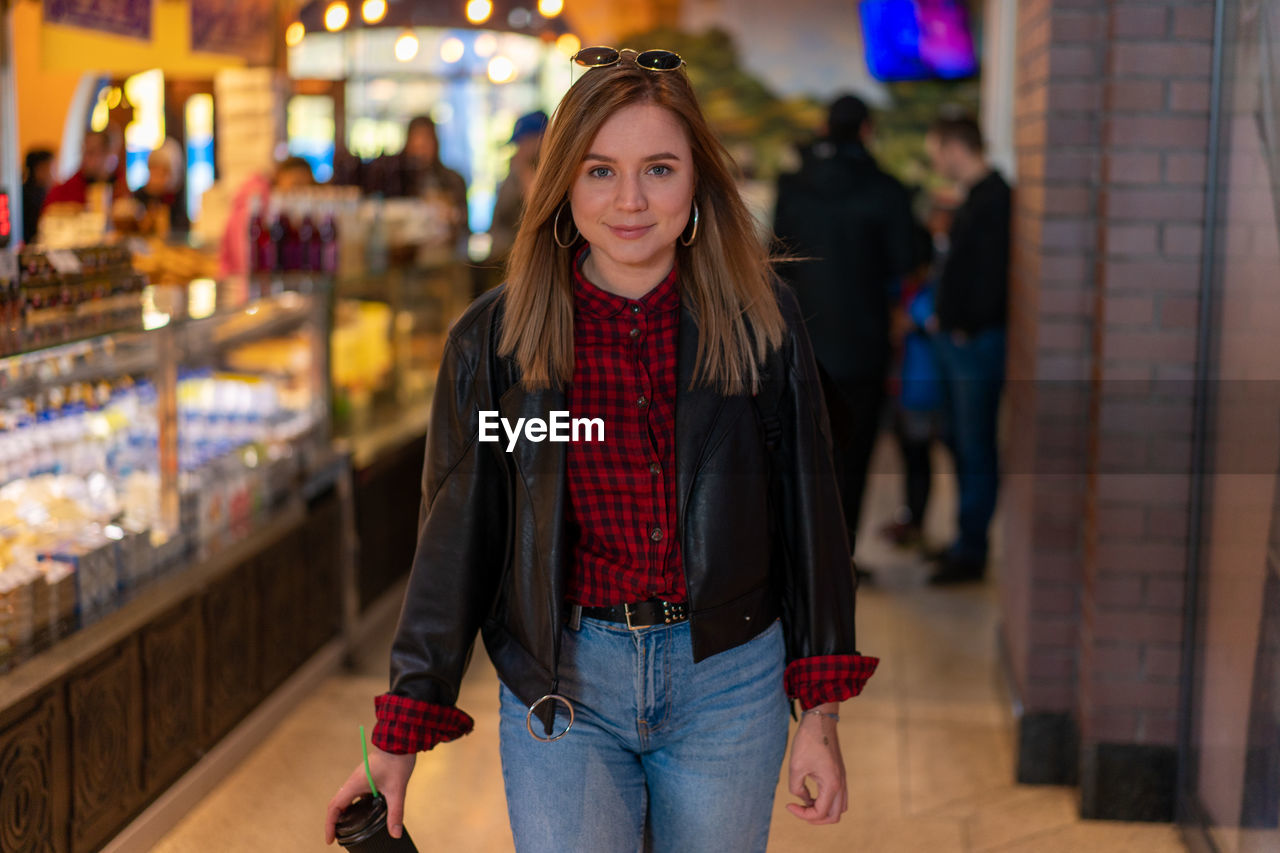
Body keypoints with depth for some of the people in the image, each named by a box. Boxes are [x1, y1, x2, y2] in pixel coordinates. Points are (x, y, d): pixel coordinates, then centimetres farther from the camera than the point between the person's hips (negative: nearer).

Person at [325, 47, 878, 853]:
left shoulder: (762, 320, -2)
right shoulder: (494, 339, -3)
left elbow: (809, 516, 3)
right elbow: (455, 541, 2)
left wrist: (820, 715, 2)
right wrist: (400, 736, 2)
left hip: (727, 687, 1)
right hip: (561, 688, -1)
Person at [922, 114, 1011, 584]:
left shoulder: (995, 200, -17)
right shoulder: (975, 197, 14)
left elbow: (992, 275, -21)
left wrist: (966, 327, -15)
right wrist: (945, 316, 13)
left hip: (977, 341, -10)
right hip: (957, 339, 10)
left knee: (974, 448, -3)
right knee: (961, 443, 15)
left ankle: (970, 552, 3)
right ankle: (966, 540, 25)